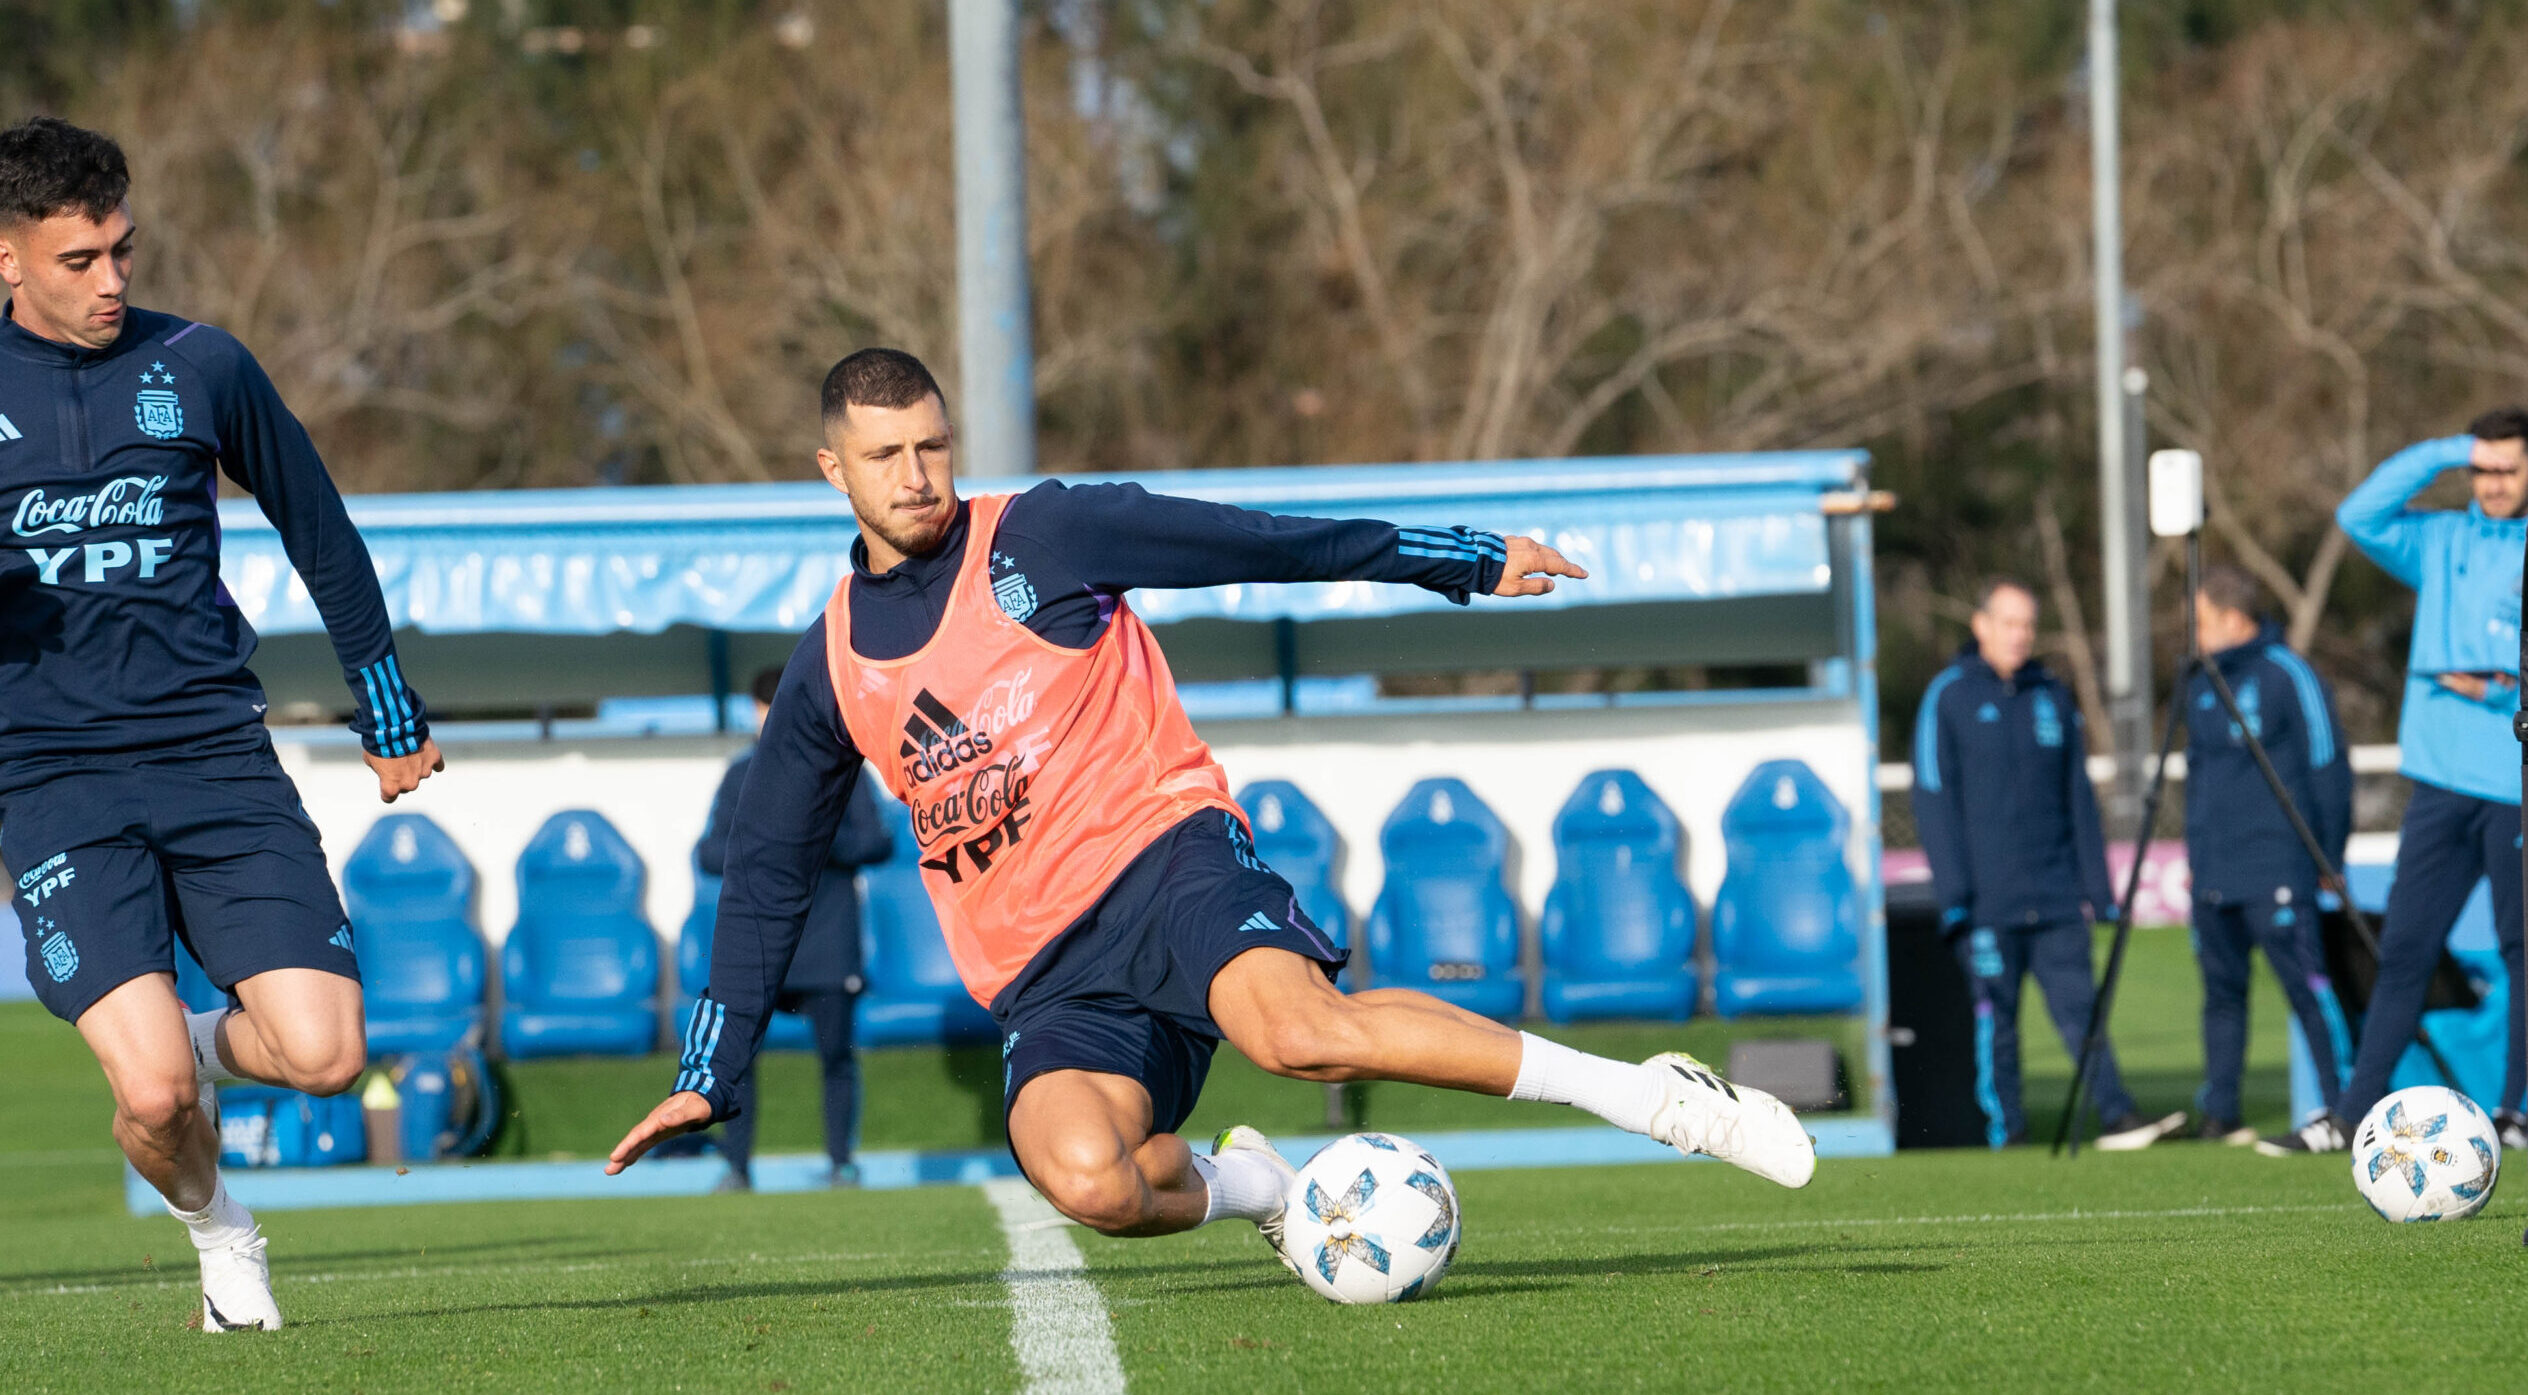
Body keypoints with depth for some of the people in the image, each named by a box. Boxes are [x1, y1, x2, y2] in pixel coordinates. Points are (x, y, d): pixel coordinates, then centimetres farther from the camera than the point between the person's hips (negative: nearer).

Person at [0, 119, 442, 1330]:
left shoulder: (199, 367, 6)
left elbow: (318, 529, 20)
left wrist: (386, 709, 25)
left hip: (214, 755, 2)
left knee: (324, 1054, -13)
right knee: (155, 1094, -17)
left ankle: (212, 1039, 23)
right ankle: (214, 1229, 18)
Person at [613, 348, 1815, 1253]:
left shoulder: (1041, 537, 1)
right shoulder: (831, 668, 10)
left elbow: (1264, 544, 5)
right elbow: (766, 876, 18)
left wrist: (1466, 562, 6)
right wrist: (709, 1076, 15)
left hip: (1157, 847, -3)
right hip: (1042, 970, 3)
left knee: (1297, 1028, -35)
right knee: (1085, 1179, -28)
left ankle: (1656, 1099, -28)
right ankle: (1242, 1187, 7)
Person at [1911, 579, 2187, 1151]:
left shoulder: (2052, 698, 15)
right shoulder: (1949, 697, 2)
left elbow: (2079, 800, 17)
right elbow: (1934, 799, -2)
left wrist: (2096, 888, 11)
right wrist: (1954, 891, -10)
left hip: (2056, 894, 3)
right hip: (1987, 901, -3)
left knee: (2078, 1005, -4)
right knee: (1995, 1012, -1)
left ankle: (2116, 1115, -10)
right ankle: (2005, 1129, 4)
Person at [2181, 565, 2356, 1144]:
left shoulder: (2288, 676, -7)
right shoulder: (2200, 685, 15)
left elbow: (2328, 769, -6)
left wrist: (2329, 860, -6)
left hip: (2275, 873, -7)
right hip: (2213, 876, 7)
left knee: (2308, 988, -9)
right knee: (2222, 991, 9)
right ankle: (2218, 1112, 13)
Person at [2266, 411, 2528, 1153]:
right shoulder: (2441, 542, 13)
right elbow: (2359, 515, 0)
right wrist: (2442, 453, -3)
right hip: (2442, 780, 4)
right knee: (2403, 951, 3)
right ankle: (2354, 1114, 3)